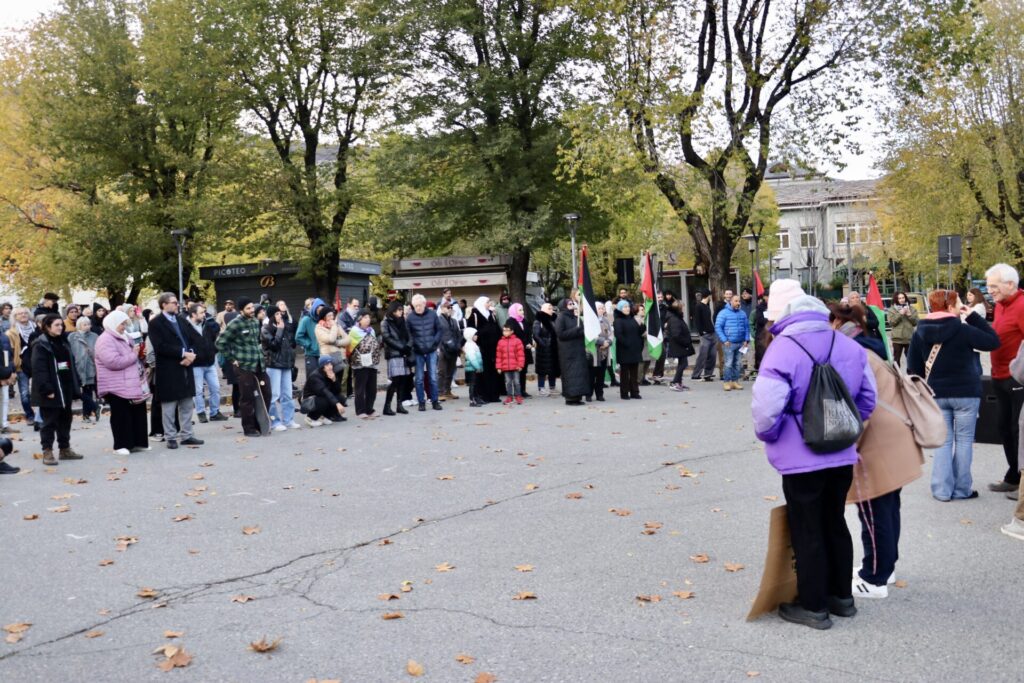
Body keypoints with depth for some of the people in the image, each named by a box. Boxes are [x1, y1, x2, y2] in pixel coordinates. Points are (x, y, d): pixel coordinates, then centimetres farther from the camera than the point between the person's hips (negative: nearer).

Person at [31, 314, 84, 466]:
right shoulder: (41, 345, -11)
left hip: (65, 389, 8)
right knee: (49, 422, -3)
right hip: (51, 391, -8)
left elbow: (71, 365, 17)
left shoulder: (63, 342, 15)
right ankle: (47, 452, 2)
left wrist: (76, 385, 12)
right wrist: (47, 389, -23)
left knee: (65, 420, 13)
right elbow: (39, 370, -18)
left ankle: (65, 449, 22)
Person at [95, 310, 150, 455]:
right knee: (121, 416, -4)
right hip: (117, 386, -9)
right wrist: (133, 355, -16)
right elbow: (113, 361, -25)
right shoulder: (105, 340, -13)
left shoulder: (125, 337, 17)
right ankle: (121, 445, 4)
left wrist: (140, 355, 9)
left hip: (133, 384, 9)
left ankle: (138, 442, 19)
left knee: (138, 413, 11)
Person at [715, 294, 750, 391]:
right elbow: (718, 327, -7)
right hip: (729, 343, -5)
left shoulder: (742, 313, 11)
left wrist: (746, 340, 7)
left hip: (740, 343, 5)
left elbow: (747, 327, 17)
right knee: (729, 364, -8)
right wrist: (724, 340, -12)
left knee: (737, 364, 8)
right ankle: (727, 382, -1)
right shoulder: (723, 313, -4)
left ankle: (735, 381, 16)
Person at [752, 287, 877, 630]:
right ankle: (842, 595, 33)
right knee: (834, 524, 21)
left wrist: (767, 435, -4)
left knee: (807, 532, 6)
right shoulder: (847, 344, 3)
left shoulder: (783, 348, -18)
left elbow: (766, 407, -24)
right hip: (842, 456, 7)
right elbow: (868, 397, 11)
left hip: (802, 459, -6)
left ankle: (813, 606, 17)